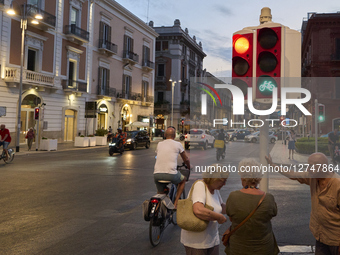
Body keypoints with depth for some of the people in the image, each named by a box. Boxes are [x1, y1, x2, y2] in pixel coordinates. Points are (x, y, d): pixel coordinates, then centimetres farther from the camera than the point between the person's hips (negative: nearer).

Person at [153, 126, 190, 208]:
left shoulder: (159, 144, 16)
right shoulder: (177, 144, 7)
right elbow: (186, 159, 18)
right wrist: (189, 168, 39)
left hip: (156, 173, 3)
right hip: (171, 174, -3)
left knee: (160, 193, 26)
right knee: (183, 180, 27)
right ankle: (175, 203, 20)